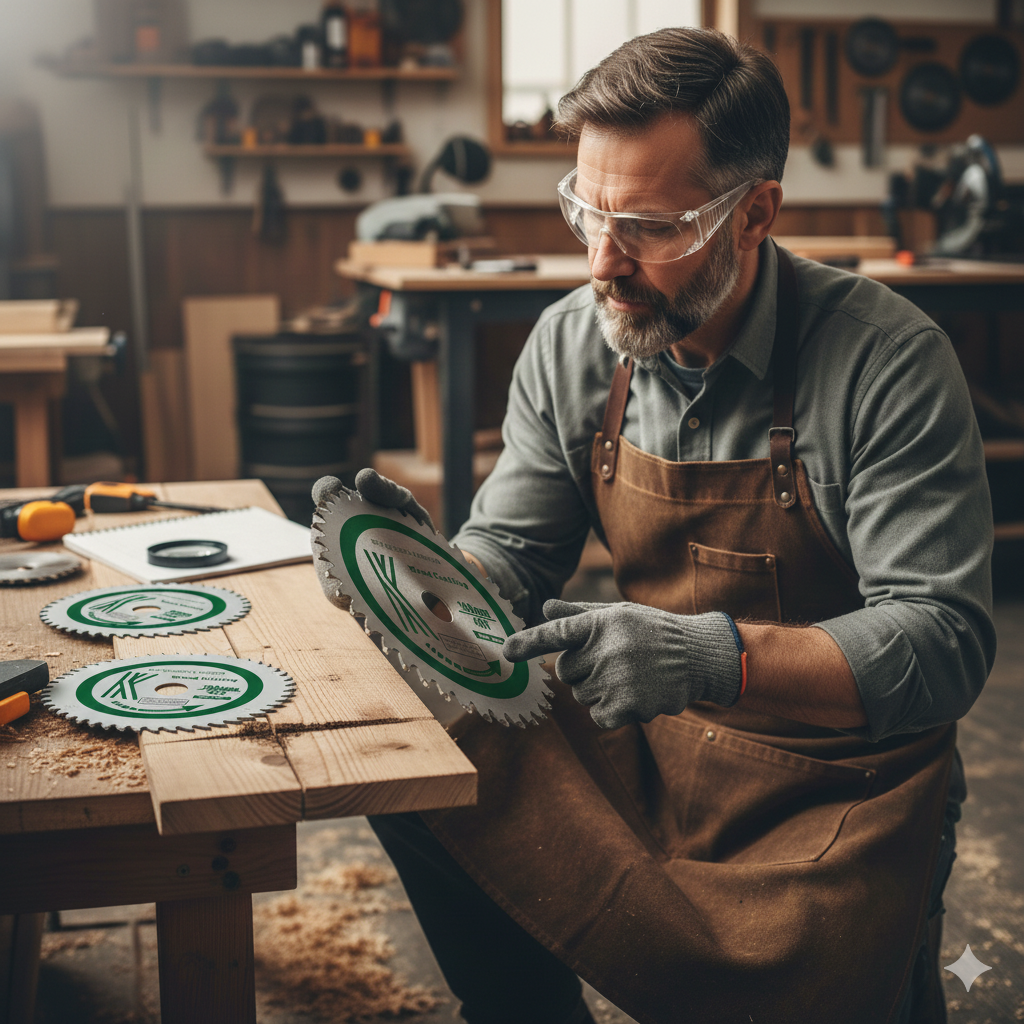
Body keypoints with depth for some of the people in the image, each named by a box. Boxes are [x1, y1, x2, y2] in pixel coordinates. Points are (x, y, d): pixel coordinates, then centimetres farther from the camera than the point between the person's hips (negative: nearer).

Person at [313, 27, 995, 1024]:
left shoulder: (886, 359, -19)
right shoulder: (572, 344, -4)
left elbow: (946, 641, -23)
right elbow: (510, 554, 4)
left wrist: (715, 653, -37)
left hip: (842, 788, -4)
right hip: (646, 745, 4)